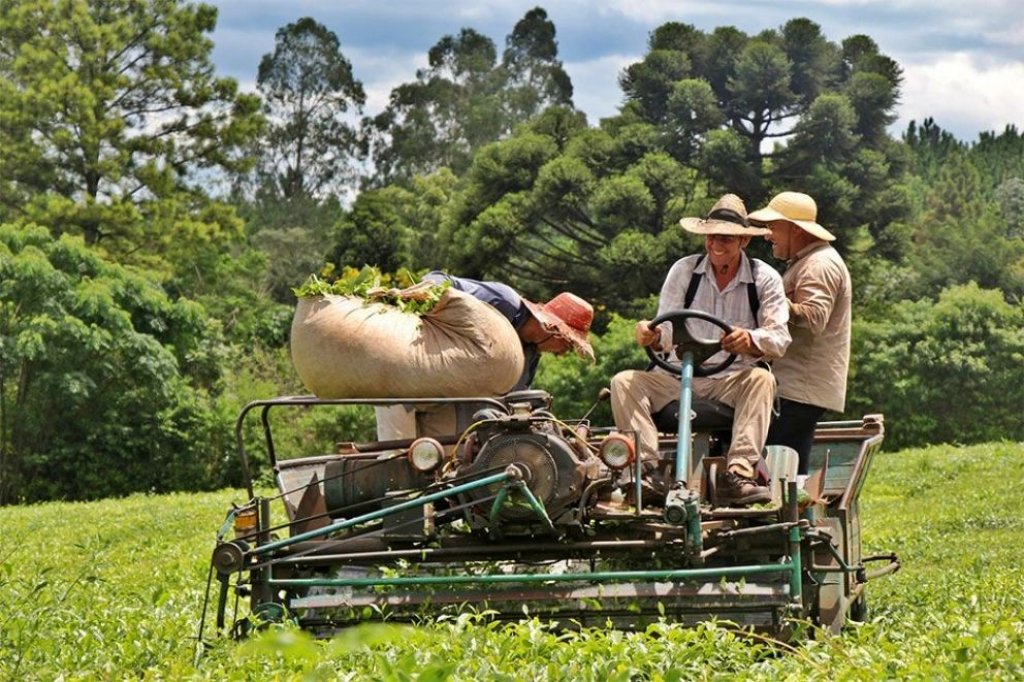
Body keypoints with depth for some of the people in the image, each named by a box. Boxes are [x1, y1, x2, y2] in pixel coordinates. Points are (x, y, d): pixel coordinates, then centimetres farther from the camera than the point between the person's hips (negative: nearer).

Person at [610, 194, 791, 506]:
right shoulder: (684, 270, 7)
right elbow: (668, 331, 0)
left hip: (734, 379, -2)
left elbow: (779, 338, -9)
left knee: (761, 379, -35)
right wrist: (652, 334, -26)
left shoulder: (765, 278, 2)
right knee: (624, 382, -22)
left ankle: (738, 475, -45)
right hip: (679, 375, 2)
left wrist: (751, 340, -33)